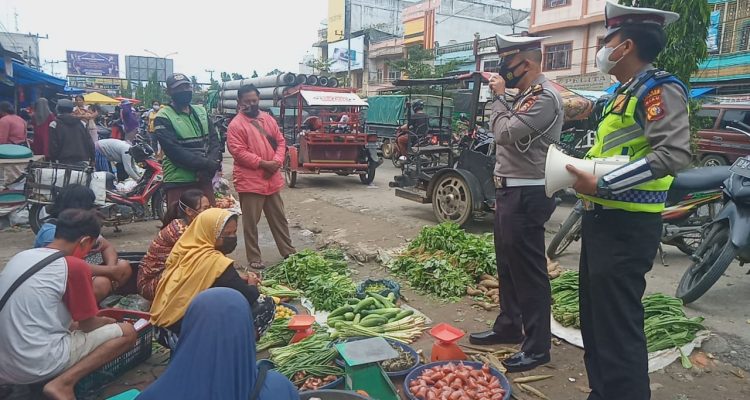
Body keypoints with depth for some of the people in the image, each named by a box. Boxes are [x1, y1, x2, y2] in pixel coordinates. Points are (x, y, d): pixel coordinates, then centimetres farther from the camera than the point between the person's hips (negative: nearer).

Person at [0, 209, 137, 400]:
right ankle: (62, 383, -13)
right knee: (127, 332, -1)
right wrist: (105, 322, 20)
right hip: (38, 364, -8)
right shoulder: (74, 266, -13)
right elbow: (88, 325, -3)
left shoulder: (21, 256, 10)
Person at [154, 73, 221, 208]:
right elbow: (175, 151, -16)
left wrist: (213, 163, -14)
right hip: (178, 182, -5)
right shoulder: (163, 118, -6)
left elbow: (214, 140, 6)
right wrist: (205, 164, -21)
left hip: (204, 179, 5)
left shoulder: (201, 112, 13)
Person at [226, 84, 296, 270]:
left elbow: (280, 141, 12)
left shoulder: (268, 119, 11)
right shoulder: (236, 124, -8)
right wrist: (263, 163, -20)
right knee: (251, 222, 4)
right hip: (250, 181, -6)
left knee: (279, 219, 16)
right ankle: (254, 258, 16)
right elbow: (238, 151, -16)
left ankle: (288, 252, 28)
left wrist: (277, 161, -7)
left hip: (272, 179, 6)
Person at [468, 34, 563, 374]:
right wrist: (500, 96, 8)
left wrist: (499, 97, -10)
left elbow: (506, 134, -20)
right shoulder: (524, 96, 16)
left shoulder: (544, 97, -15)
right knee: (507, 265, 18)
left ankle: (537, 346, 8)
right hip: (509, 191, 10)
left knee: (528, 270, -4)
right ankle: (509, 326, 33)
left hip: (527, 195, -10)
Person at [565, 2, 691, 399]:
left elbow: (673, 153, -24)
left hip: (626, 227, -10)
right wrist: (579, 171, 12)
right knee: (594, 320, 18)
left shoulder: (660, 88, -11)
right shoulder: (623, 93, 19)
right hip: (601, 220, 10)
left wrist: (602, 184, -25)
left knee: (618, 327, -5)